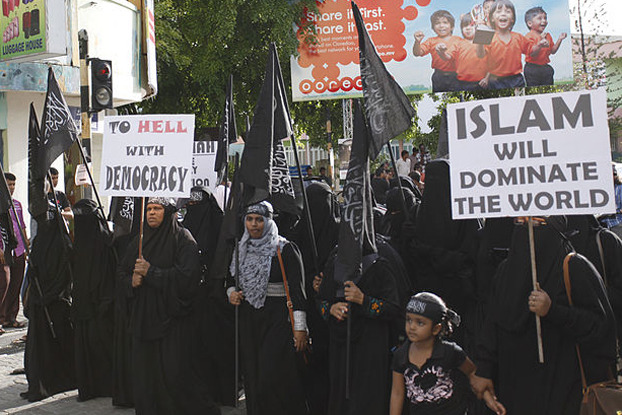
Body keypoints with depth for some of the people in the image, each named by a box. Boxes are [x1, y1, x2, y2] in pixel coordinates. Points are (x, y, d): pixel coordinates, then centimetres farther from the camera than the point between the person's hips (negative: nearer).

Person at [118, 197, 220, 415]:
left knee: (174, 374, -7)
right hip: (143, 318, 6)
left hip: (171, 316, -6)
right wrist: (131, 281, -4)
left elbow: (186, 275, -17)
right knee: (144, 371, 6)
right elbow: (122, 271, 19)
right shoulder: (139, 241, 14)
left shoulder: (182, 239, -5)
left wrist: (150, 272, -16)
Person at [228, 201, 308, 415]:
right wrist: (231, 292, 2)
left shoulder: (284, 249, -5)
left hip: (278, 318, -5)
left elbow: (297, 289, -9)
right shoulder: (241, 249, 12)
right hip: (249, 319, 6)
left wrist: (300, 327, -14)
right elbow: (231, 279, 25)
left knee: (270, 379, -10)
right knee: (252, 378, 7)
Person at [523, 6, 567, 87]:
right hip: (532, 68, -6)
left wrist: (559, 40, 4)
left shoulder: (547, 36, 11)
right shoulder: (529, 36, -11)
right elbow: (532, 54, -21)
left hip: (546, 68, 6)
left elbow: (552, 51, 14)